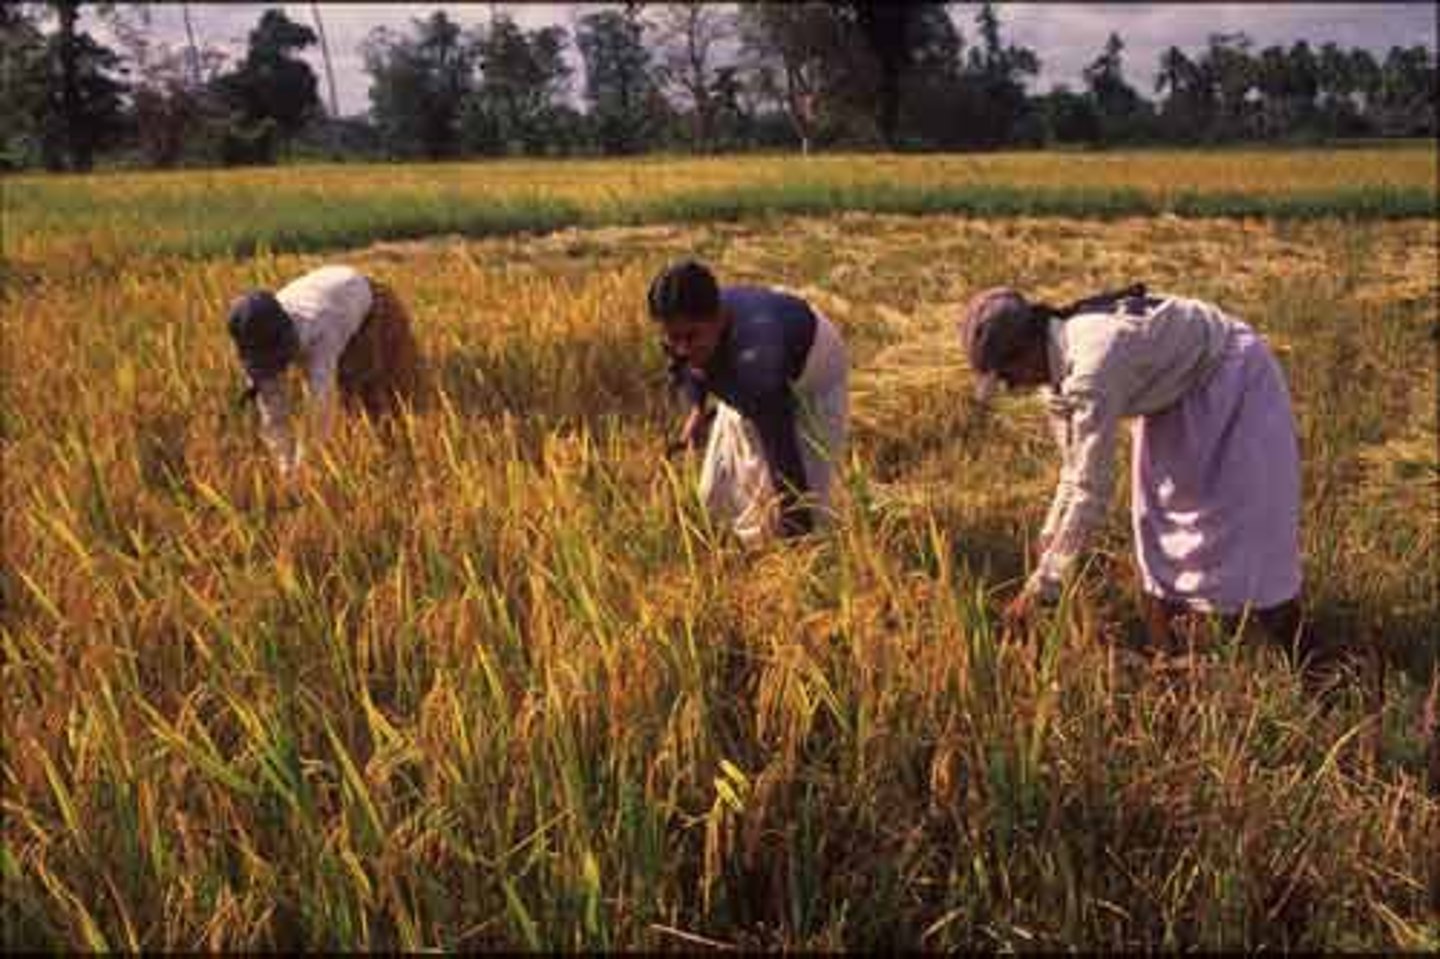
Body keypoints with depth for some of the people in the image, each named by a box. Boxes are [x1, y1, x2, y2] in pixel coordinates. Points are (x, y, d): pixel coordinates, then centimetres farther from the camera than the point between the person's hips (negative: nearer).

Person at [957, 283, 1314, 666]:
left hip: (1230, 375, -8)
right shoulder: (1057, 368, -11)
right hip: (1179, 387, 8)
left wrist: (1043, 584, -30)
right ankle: (1162, 652, 15)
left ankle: (1299, 661, 6)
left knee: (1246, 517, -7)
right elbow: (1075, 473, 1)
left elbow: (1092, 490, -36)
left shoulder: (1092, 367, -38)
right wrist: (1046, 546, -1)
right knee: (1155, 516, 6)